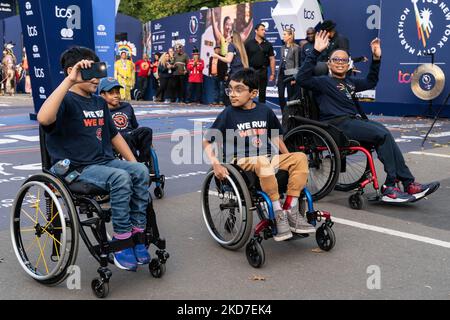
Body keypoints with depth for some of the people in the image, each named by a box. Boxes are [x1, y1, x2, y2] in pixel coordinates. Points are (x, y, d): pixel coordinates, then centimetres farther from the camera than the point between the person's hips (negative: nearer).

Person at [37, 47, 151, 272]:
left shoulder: (99, 103, 17)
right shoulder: (66, 101, -7)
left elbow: (114, 135, 24)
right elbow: (43, 118, -31)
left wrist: (133, 162, 13)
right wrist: (69, 81, -30)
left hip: (105, 162, 7)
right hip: (75, 169, -7)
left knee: (141, 171, -19)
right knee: (120, 177, -31)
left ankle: (136, 235, -15)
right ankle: (121, 241, -18)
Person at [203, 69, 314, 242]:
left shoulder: (265, 111, 7)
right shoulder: (228, 114, -3)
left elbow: (275, 137, 20)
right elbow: (206, 141, 0)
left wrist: (288, 159, 11)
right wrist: (216, 164, -15)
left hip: (268, 158, 5)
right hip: (242, 161, -5)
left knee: (300, 157, -17)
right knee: (262, 162, -38)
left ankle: (290, 210, -16)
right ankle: (278, 214, -27)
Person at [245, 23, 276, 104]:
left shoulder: (268, 44, 7)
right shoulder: (248, 43, 1)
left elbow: (272, 59, 6)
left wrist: (272, 74, -1)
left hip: (263, 71, 2)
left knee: (262, 93, 8)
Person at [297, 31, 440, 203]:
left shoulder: (350, 82, 28)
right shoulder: (323, 81, 5)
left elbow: (371, 82, 40)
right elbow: (302, 78, -13)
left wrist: (376, 58, 29)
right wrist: (316, 52, -19)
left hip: (355, 120, 7)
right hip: (338, 123, -7)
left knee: (385, 134, -18)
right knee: (383, 135, -22)